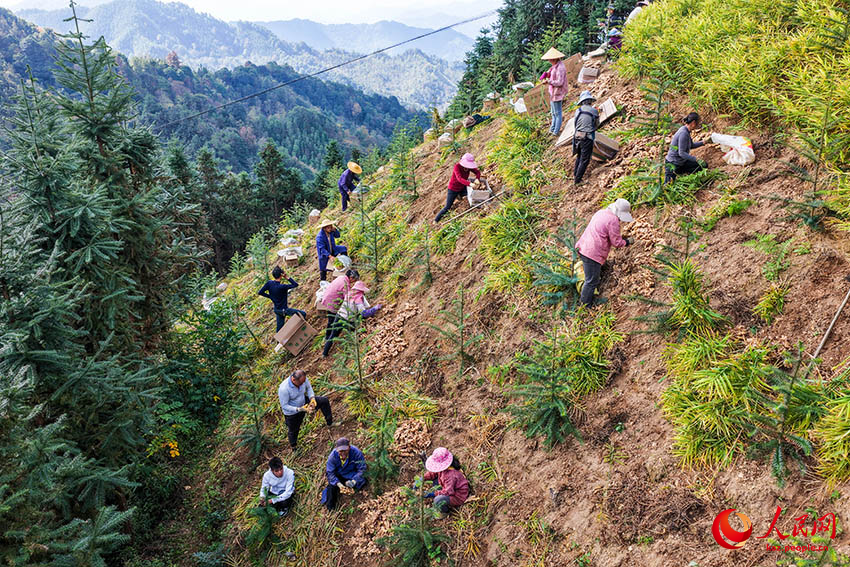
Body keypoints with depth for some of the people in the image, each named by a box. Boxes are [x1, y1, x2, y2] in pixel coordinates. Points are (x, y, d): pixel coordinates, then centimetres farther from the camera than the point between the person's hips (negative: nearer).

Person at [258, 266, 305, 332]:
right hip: (284, 310, -7)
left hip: (276, 309, 7)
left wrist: (270, 296, 4)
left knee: (279, 329, 18)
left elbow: (260, 292, -3)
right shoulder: (282, 287, -28)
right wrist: (287, 277, -21)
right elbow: (296, 284, -21)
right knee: (303, 314, 2)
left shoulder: (269, 283, -10)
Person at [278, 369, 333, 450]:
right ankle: (293, 447, 49)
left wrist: (312, 398, -19)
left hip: (303, 402, 4)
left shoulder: (303, 379, -24)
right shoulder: (283, 389, -39)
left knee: (324, 401, -7)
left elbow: (308, 387, -1)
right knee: (293, 431, 18)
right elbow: (284, 406, -28)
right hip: (292, 412, -4)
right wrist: (299, 409, -36)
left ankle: (329, 422, 13)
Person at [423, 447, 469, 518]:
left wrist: (434, 494, -26)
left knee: (438, 500, -30)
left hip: (458, 497, -9)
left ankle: (445, 512, 3)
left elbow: (448, 491, -34)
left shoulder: (451, 475, -37)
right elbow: (433, 473, 9)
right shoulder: (442, 467, -9)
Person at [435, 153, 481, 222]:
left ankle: (459, 195, 11)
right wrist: (470, 184, -55)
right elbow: (459, 179, -41)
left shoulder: (469, 166, -13)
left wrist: (477, 179, -26)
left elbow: (478, 172, -4)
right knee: (447, 208, -4)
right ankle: (435, 221, 15)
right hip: (453, 189, -6)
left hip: (462, 188, 6)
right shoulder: (457, 166, -29)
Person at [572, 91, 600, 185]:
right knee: (584, 160, 6)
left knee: (579, 157, 23)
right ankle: (578, 179, 6)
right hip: (587, 138, -4)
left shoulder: (578, 110, 1)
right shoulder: (595, 111, -4)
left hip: (577, 137, 4)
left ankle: (575, 175, 33)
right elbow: (596, 126, 9)